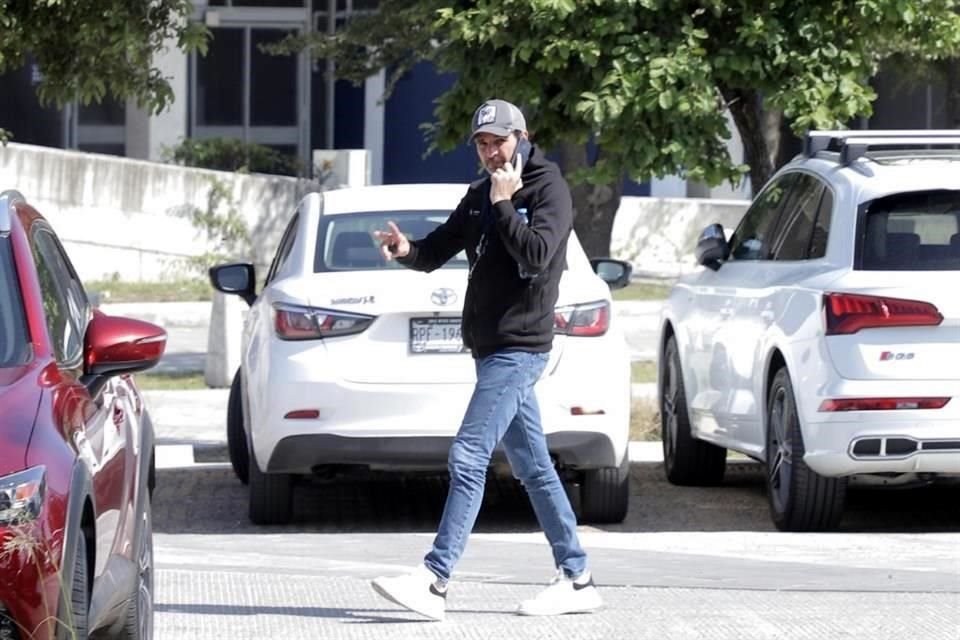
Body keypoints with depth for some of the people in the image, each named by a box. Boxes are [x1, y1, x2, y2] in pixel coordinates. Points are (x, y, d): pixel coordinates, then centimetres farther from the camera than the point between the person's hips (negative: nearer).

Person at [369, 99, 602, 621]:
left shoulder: (548, 190, -7)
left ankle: (434, 582, -21)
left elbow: (536, 255, -22)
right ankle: (576, 580, 15)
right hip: (492, 347, 9)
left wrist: (503, 205, -19)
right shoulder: (480, 196, 16)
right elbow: (437, 252, 13)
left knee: (468, 457, -16)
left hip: (519, 348, -9)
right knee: (533, 467, 11)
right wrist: (407, 251, -7)